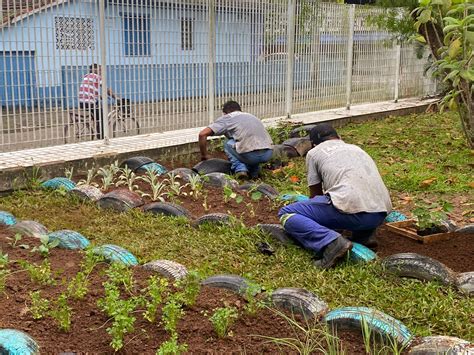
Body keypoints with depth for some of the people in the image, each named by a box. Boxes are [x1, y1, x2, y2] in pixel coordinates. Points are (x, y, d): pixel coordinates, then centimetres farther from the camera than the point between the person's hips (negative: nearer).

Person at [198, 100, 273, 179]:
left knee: (228, 144, 23)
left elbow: (202, 134, 5)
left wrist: (204, 155, 19)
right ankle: (254, 172, 21)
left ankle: (240, 169, 5)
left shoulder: (226, 118, 14)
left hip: (250, 155, -6)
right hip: (268, 154, 6)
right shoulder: (252, 116, 31)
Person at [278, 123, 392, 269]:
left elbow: (315, 194, 24)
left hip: (352, 211, -6)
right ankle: (364, 234, 16)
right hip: (381, 214, 7)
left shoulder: (314, 153, 17)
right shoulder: (356, 148, 32)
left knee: (286, 214, 6)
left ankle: (331, 242, -17)